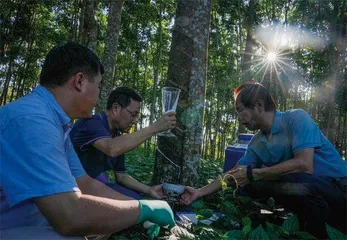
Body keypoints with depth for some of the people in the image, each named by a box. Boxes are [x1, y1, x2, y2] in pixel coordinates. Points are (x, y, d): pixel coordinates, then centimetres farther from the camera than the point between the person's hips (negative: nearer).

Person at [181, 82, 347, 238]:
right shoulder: (256, 143, 3)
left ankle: (317, 233, -7)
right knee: (247, 185, 0)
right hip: (303, 192, 7)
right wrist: (200, 192, 8)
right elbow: (233, 175, 10)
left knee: (291, 182, -35)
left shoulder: (296, 118, -18)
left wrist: (251, 174, -24)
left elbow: (304, 165, -31)